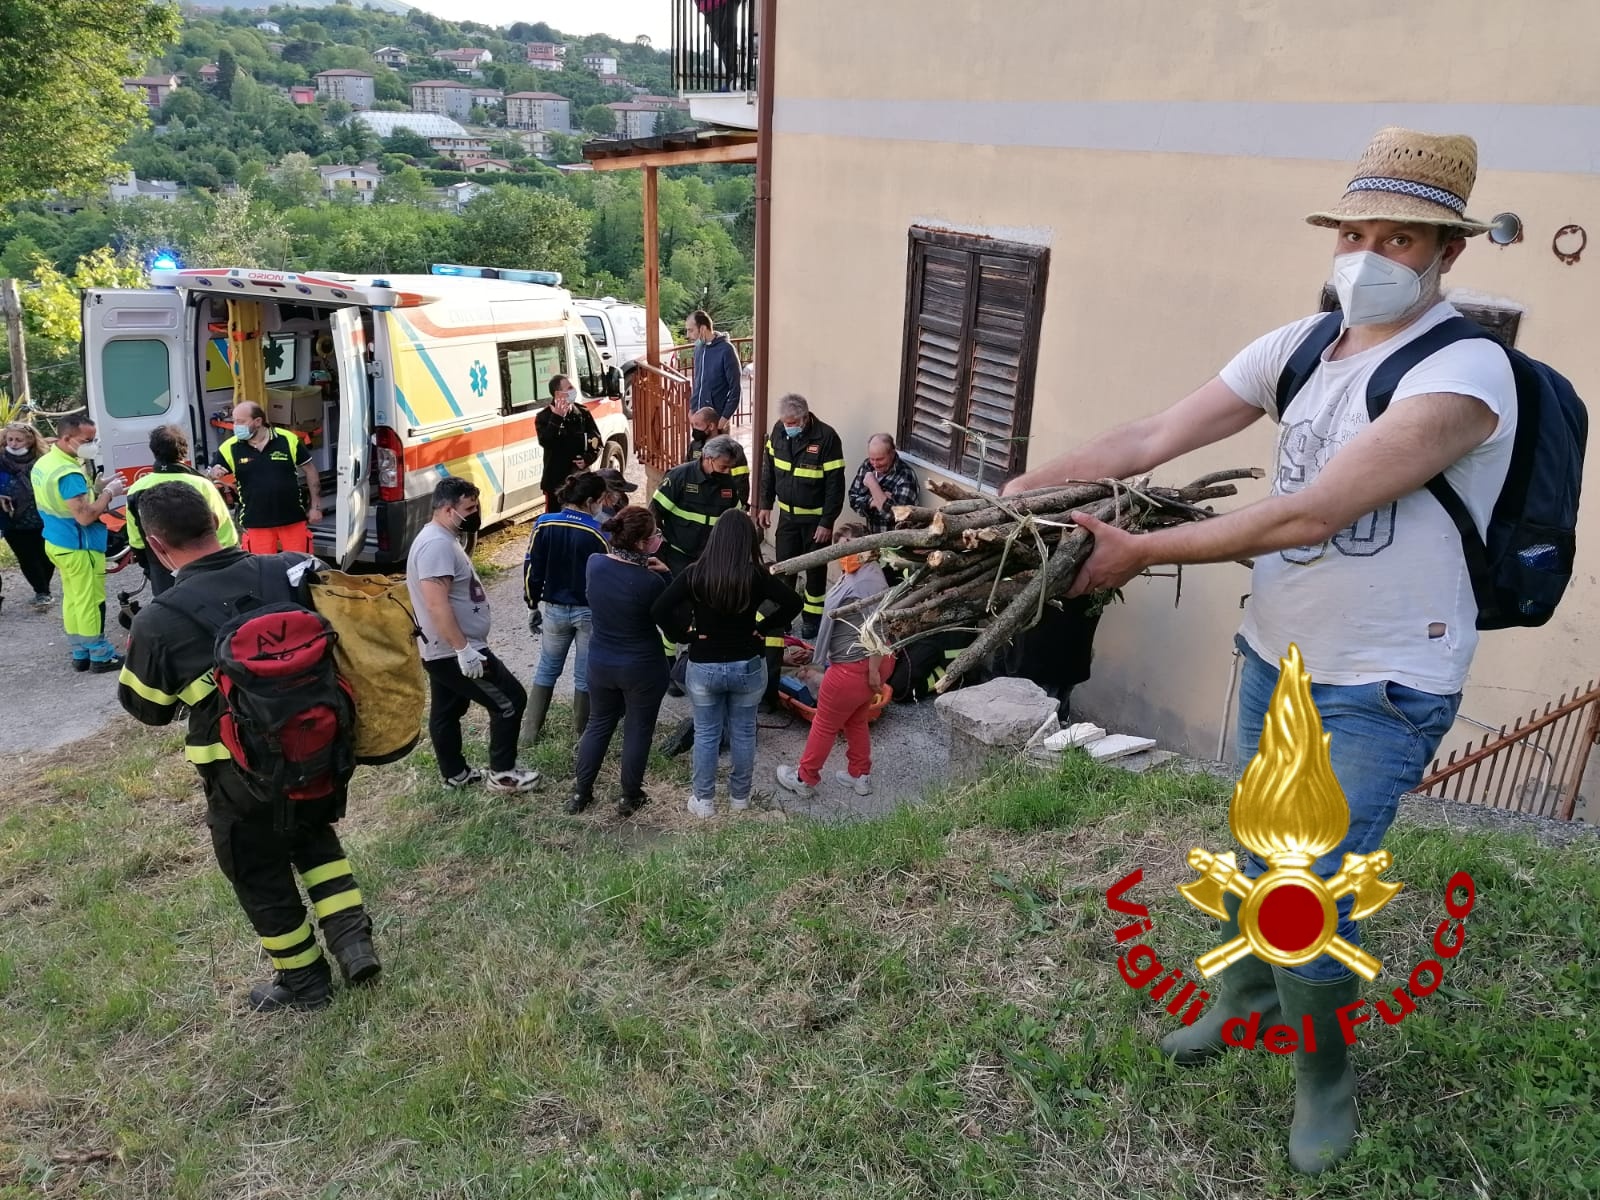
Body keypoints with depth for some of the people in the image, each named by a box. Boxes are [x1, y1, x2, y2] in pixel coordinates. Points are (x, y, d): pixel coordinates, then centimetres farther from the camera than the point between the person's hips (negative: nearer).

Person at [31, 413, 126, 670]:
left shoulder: (43, 462, 7)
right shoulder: (68, 473, -25)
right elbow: (85, 516, -28)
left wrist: (98, 487, 6)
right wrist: (109, 492, -17)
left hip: (57, 541, 10)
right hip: (78, 546, -10)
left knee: (72, 599, 15)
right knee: (90, 602, 0)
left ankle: (80, 654, 23)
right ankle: (101, 656, 8)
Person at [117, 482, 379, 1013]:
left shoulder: (158, 622, -19)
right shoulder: (294, 571, -12)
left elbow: (148, 709, -2)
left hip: (244, 778, -3)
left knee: (261, 877, 20)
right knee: (314, 835, 31)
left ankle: (304, 981, 35)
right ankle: (352, 939, 22)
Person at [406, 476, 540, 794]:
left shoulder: (442, 539, 12)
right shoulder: (437, 545, -23)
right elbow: (437, 605, -30)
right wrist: (464, 649, -29)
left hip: (442, 651, 11)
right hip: (454, 652, -11)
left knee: (446, 712, 19)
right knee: (510, 701, -2)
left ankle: (455, 774, 32)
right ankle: (501, 774, 6)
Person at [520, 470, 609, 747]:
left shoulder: (543, 525, -8)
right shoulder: (598, 534, -18)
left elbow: (531, 570, -4)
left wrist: (534, 605, 9)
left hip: (553, 609, 3)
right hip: (590, 612, -3)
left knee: (547, 668, 20)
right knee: (586, 675, 11)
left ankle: (530, 731, 24)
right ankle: (583, 735, 21)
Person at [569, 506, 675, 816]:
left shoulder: (594, 563, -11)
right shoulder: (650, 581, -27)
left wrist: (645, 564, -5)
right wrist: (664, 574, -9)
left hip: (600, 663, 5)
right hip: (642, 668, -5)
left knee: (598, 724, 23)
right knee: (637, 731, 15)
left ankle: (580, 793, 33)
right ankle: (630, 799, 30)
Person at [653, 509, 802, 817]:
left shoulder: (694, 574, -13)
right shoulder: (757, 575, -14)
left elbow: (659, 611, -18)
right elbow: (794, 603, -16)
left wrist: (686, 633, -6)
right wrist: (763, 627, -6)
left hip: (704, 667, 0)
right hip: (748, 666, 0)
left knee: (706, 734, 14)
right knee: (743, 732, 17)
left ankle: (704, 800, 24)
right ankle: (740, 796, 31)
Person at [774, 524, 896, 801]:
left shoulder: (868, 582, -28)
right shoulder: (857, 575, 5)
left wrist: (874, 671, -23)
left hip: (855, 667, -10)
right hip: (859, 663, 10)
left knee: (825, 724, 8)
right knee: (855, 720, 24)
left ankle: (804, 779, 24)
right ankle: (860, 776, 38)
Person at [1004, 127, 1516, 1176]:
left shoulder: (1463, 371, -22)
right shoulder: (1298, 348, 0)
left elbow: (1312, 514, -30)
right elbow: (1148, 440, -4)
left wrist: (1142, 552, -26)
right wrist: (1013, 493, -11)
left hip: (1383, 686, -6)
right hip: (1275, 654, 7)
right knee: (1256, 844, 22)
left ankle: (1326, 1071, 25)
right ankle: (1249, 992, 49)